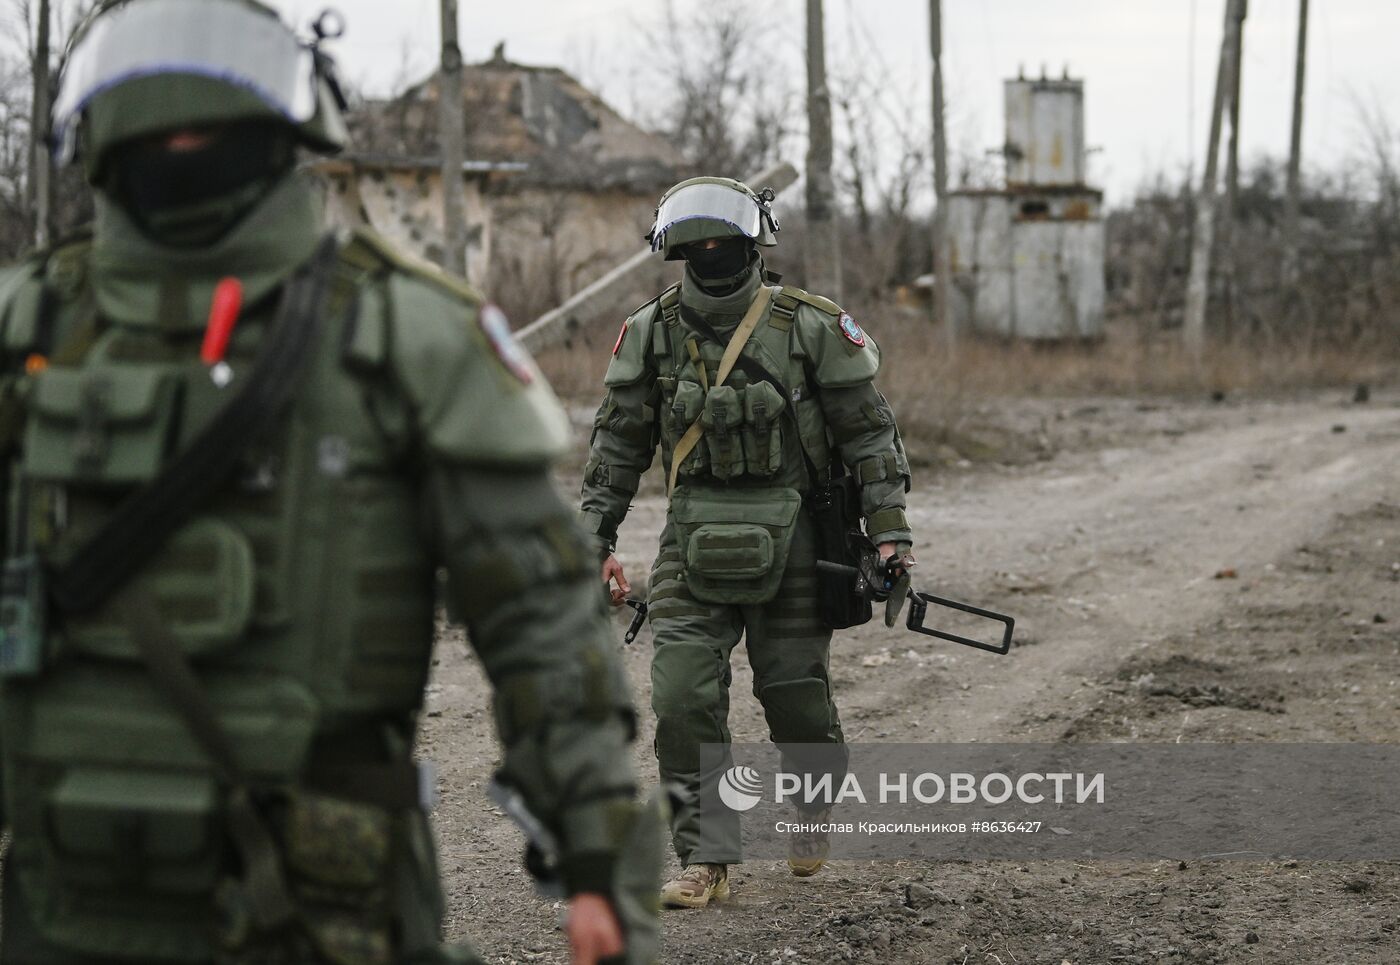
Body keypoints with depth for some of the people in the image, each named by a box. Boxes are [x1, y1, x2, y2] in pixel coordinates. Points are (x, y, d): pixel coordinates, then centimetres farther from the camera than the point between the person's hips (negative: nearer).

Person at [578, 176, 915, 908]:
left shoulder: (811, 328, -5)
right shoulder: (651, 334, 2)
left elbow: (868, 431, -1)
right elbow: (617, 444, 10)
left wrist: (889, 530, -6)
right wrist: (594, 540, 6)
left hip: (789, 544, -2)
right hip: (694, 543, 2)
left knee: (796, 696, 6)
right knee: (683, 699, -8)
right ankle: (705, 860, 1)